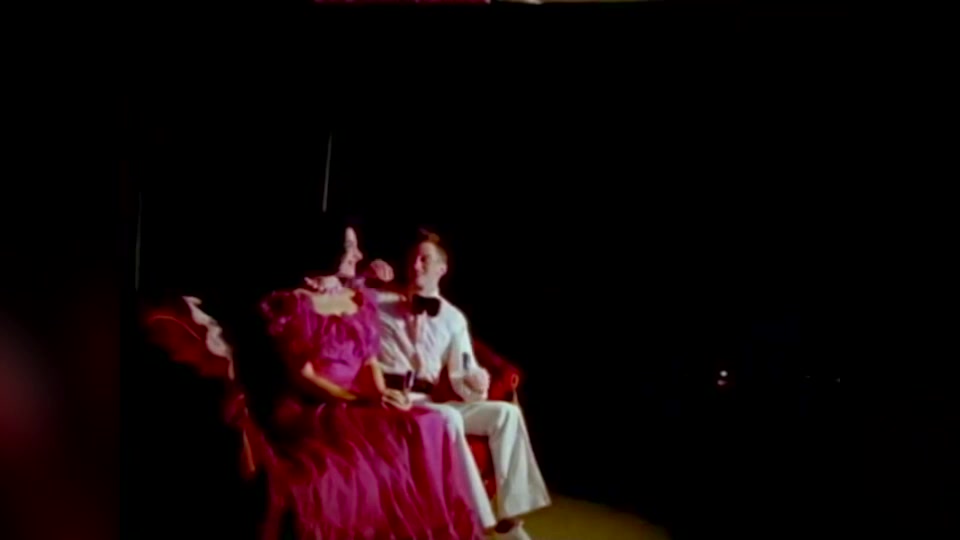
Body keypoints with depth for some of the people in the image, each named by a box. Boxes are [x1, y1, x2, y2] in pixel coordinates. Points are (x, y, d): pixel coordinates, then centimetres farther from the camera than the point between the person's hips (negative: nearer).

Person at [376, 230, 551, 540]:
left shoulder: (453, 318, 14)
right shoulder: (381, 303, 7)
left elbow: (461, 378, 9)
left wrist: (475, 381, -15)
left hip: (431, 402, 4)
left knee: (505, 413, -17)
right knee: (449, 418, -36)